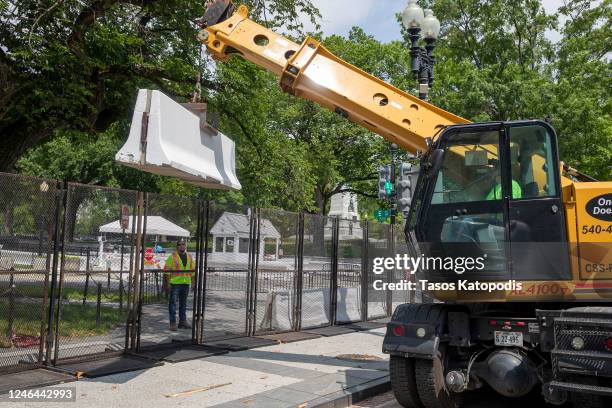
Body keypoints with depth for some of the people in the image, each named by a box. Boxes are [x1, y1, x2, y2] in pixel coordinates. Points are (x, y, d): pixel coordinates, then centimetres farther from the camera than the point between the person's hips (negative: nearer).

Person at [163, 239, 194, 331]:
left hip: (186, 283, 5)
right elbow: (166, 271, -7)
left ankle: (183, 321, 22)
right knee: (173, 303, -2)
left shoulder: (189, 257, 12)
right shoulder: (172, 257, -4)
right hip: (174, 283, -5)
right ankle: (173, 322, 3)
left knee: (183, 303, 13)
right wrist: (167, 284, -12)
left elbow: (192, 271, 17)